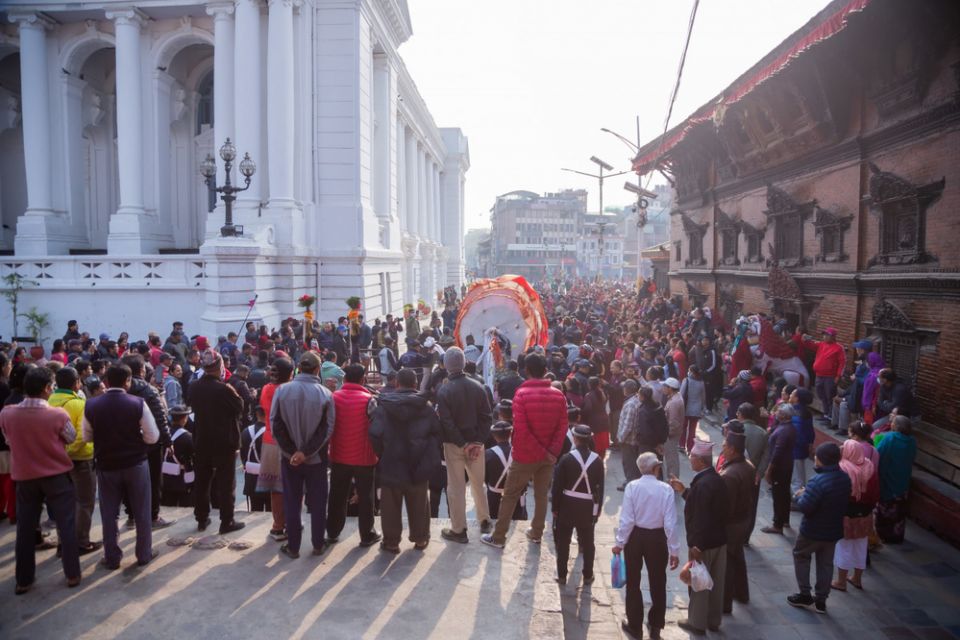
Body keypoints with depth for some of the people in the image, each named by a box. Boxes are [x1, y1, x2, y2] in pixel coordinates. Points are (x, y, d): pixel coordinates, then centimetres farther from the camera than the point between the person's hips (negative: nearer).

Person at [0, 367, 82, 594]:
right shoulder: (58, 415, -19)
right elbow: (71, 438, -1)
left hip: (24, 477, 3)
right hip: (57, 476, -3)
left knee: (25, 529, 14)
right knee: (66, 525, 8)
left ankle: (23, 580, 22)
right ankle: (72, 574, 14)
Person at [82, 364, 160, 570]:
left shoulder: (91, 405, -8)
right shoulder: (138, 403, -16)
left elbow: (87, 437, 3)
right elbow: (153, 437, -13)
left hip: (105, 466, 2)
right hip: (135, 464, -2)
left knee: (108, 514, 14)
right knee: (141, 512, 13)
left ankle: (112, 558, 22)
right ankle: (144, 553, 23)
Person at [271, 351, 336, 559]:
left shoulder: (282, 390, -8)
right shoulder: (325, 394, -10)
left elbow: (275, 424, -9)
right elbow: (327, 429, -13)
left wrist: (292, 451, -7)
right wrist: (306, 451, -12)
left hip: (289, 457, 1)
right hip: (316, 458, -1)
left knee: (291, 501, 11)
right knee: (317, 501, 12)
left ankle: (292, 546, 17)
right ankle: (318, 545, 19)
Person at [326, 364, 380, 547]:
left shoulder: (333, 397, -2)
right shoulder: (368, 399, -14)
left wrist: (329, 448, 15)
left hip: (339, 456, 4)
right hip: (363, 457, -4)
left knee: (337, 496, 16)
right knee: (365, 497, 7)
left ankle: (332, 532, 25)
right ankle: (367, 535, 13)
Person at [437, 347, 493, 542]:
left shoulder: (443, 391, -13)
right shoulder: (477, 387, -3)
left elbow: (446, 423, -17)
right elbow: (487, 417, -5)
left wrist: (463, 444, -11)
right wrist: (478, 441, -7)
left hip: (453, 445, -3)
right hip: (476, 443, 3)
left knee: (456, 487, 5)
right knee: (478, 483, 19)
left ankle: (458, 530, 12)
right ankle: (485, 521, 31)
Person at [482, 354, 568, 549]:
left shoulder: (521, 394, -16)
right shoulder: (558, 395, -3)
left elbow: (521, 430, -21)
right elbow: (563, 427, -5)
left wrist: (542, 452, -13)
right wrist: (552, 451, -9)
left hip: (525, 455, -4)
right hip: (548, 456, 4)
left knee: (510, 495, 8)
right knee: (541, 495, 17)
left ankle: (498, 537, 14)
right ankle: (536, 533, 28)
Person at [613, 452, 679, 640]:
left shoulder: (632, 486, -14)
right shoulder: (665, 489, -15)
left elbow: (626, 519, -14)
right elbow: (670, 523, -14)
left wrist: (620, 543, -3)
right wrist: (674, 550, -4)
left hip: (635, 536, 0)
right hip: (657, 538, 0)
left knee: (633, 582, 18)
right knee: (658, 583, 20)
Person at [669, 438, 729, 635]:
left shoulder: (702, 484, -26)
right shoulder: (717, 479, 2)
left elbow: (700, 518, -27)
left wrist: (696, 546, -23)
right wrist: (683, 491, 16)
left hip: (703, 542, -9)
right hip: (719, 539, 9)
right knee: (715, 582, 19)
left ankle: (697, 623, 22)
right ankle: (714, 620, 34)